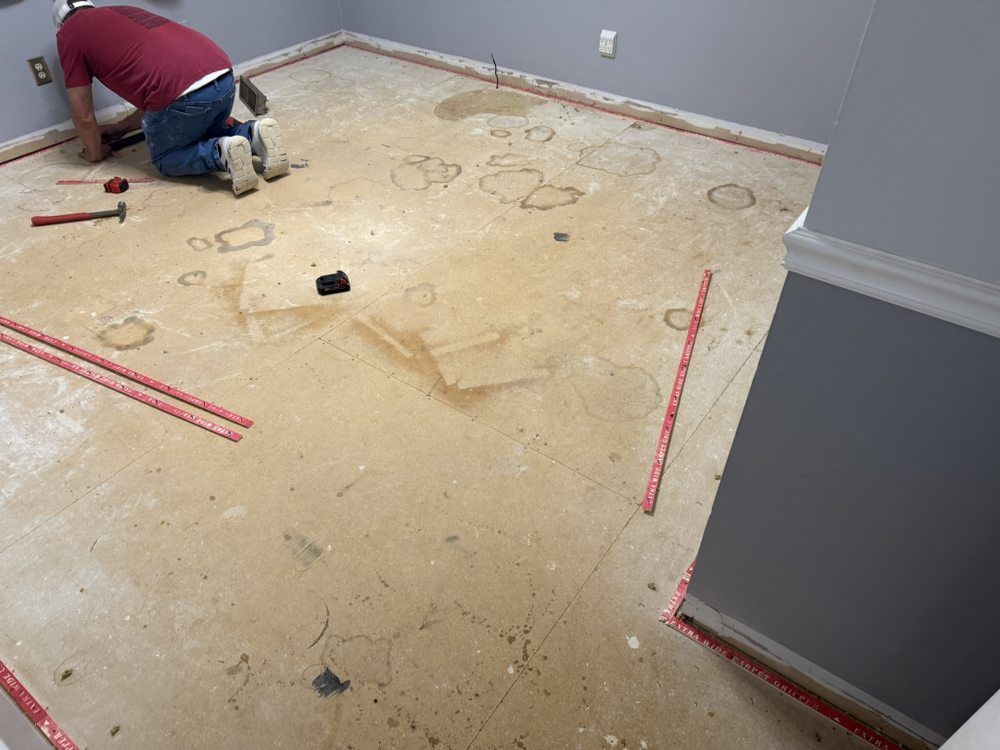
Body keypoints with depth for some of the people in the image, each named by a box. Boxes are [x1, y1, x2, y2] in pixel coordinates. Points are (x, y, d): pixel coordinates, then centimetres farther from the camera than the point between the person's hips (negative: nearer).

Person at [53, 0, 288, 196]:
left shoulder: (69, 33, 15)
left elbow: (83, 115, 17)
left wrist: (95, 152, 36)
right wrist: (119, 128, 45)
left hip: (184, 93, -6)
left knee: (165, 159, 20)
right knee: (209, 133, 35)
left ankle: (220, 154, -7)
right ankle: (253, 134, 5)